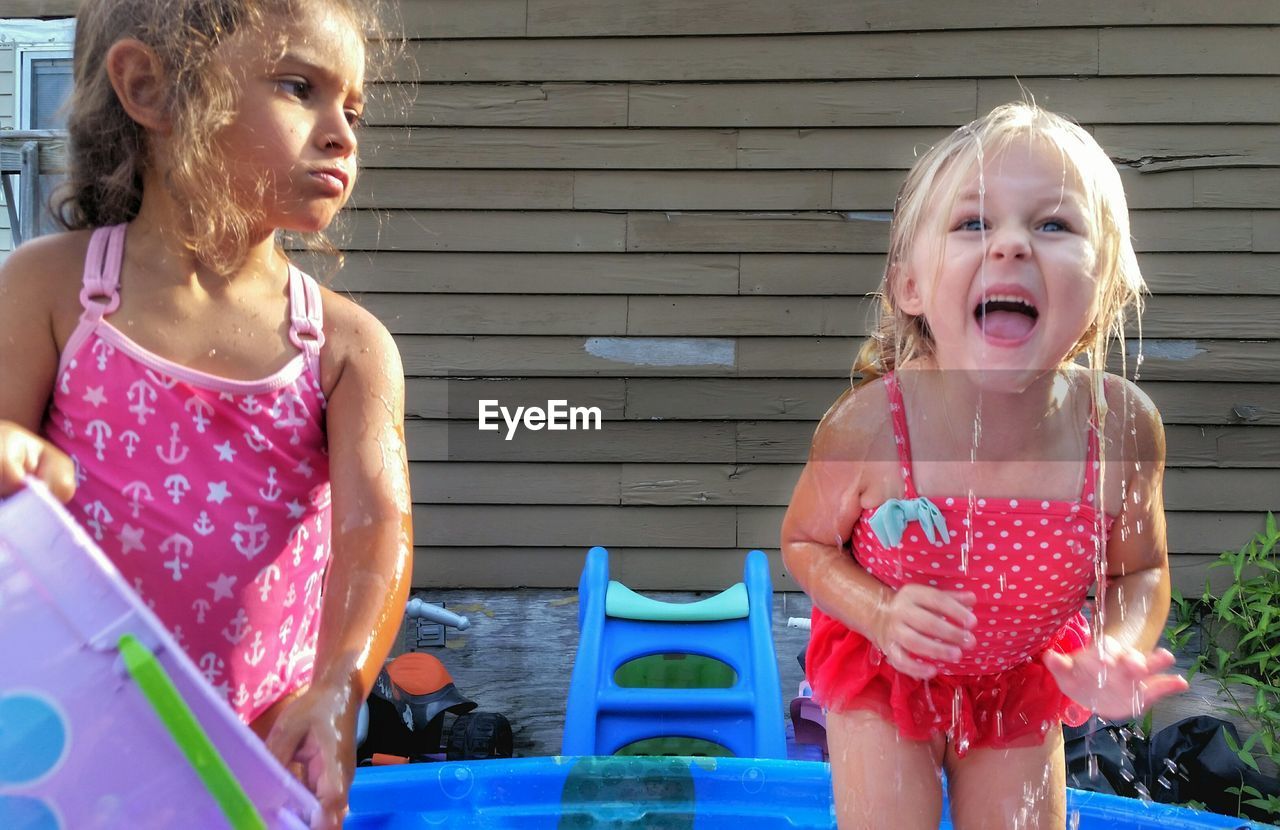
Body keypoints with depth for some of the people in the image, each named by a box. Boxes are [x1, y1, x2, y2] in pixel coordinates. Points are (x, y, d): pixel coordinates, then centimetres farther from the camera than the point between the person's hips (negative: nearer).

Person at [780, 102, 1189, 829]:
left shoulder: (1122, 427, -25)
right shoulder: (868, 426, -31)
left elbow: (1140, 570, -5)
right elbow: (806, 541, -10)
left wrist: (1118, 651, -25)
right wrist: (879, 615, -28)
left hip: (1021, 682, 3)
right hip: (885, 673, -2)